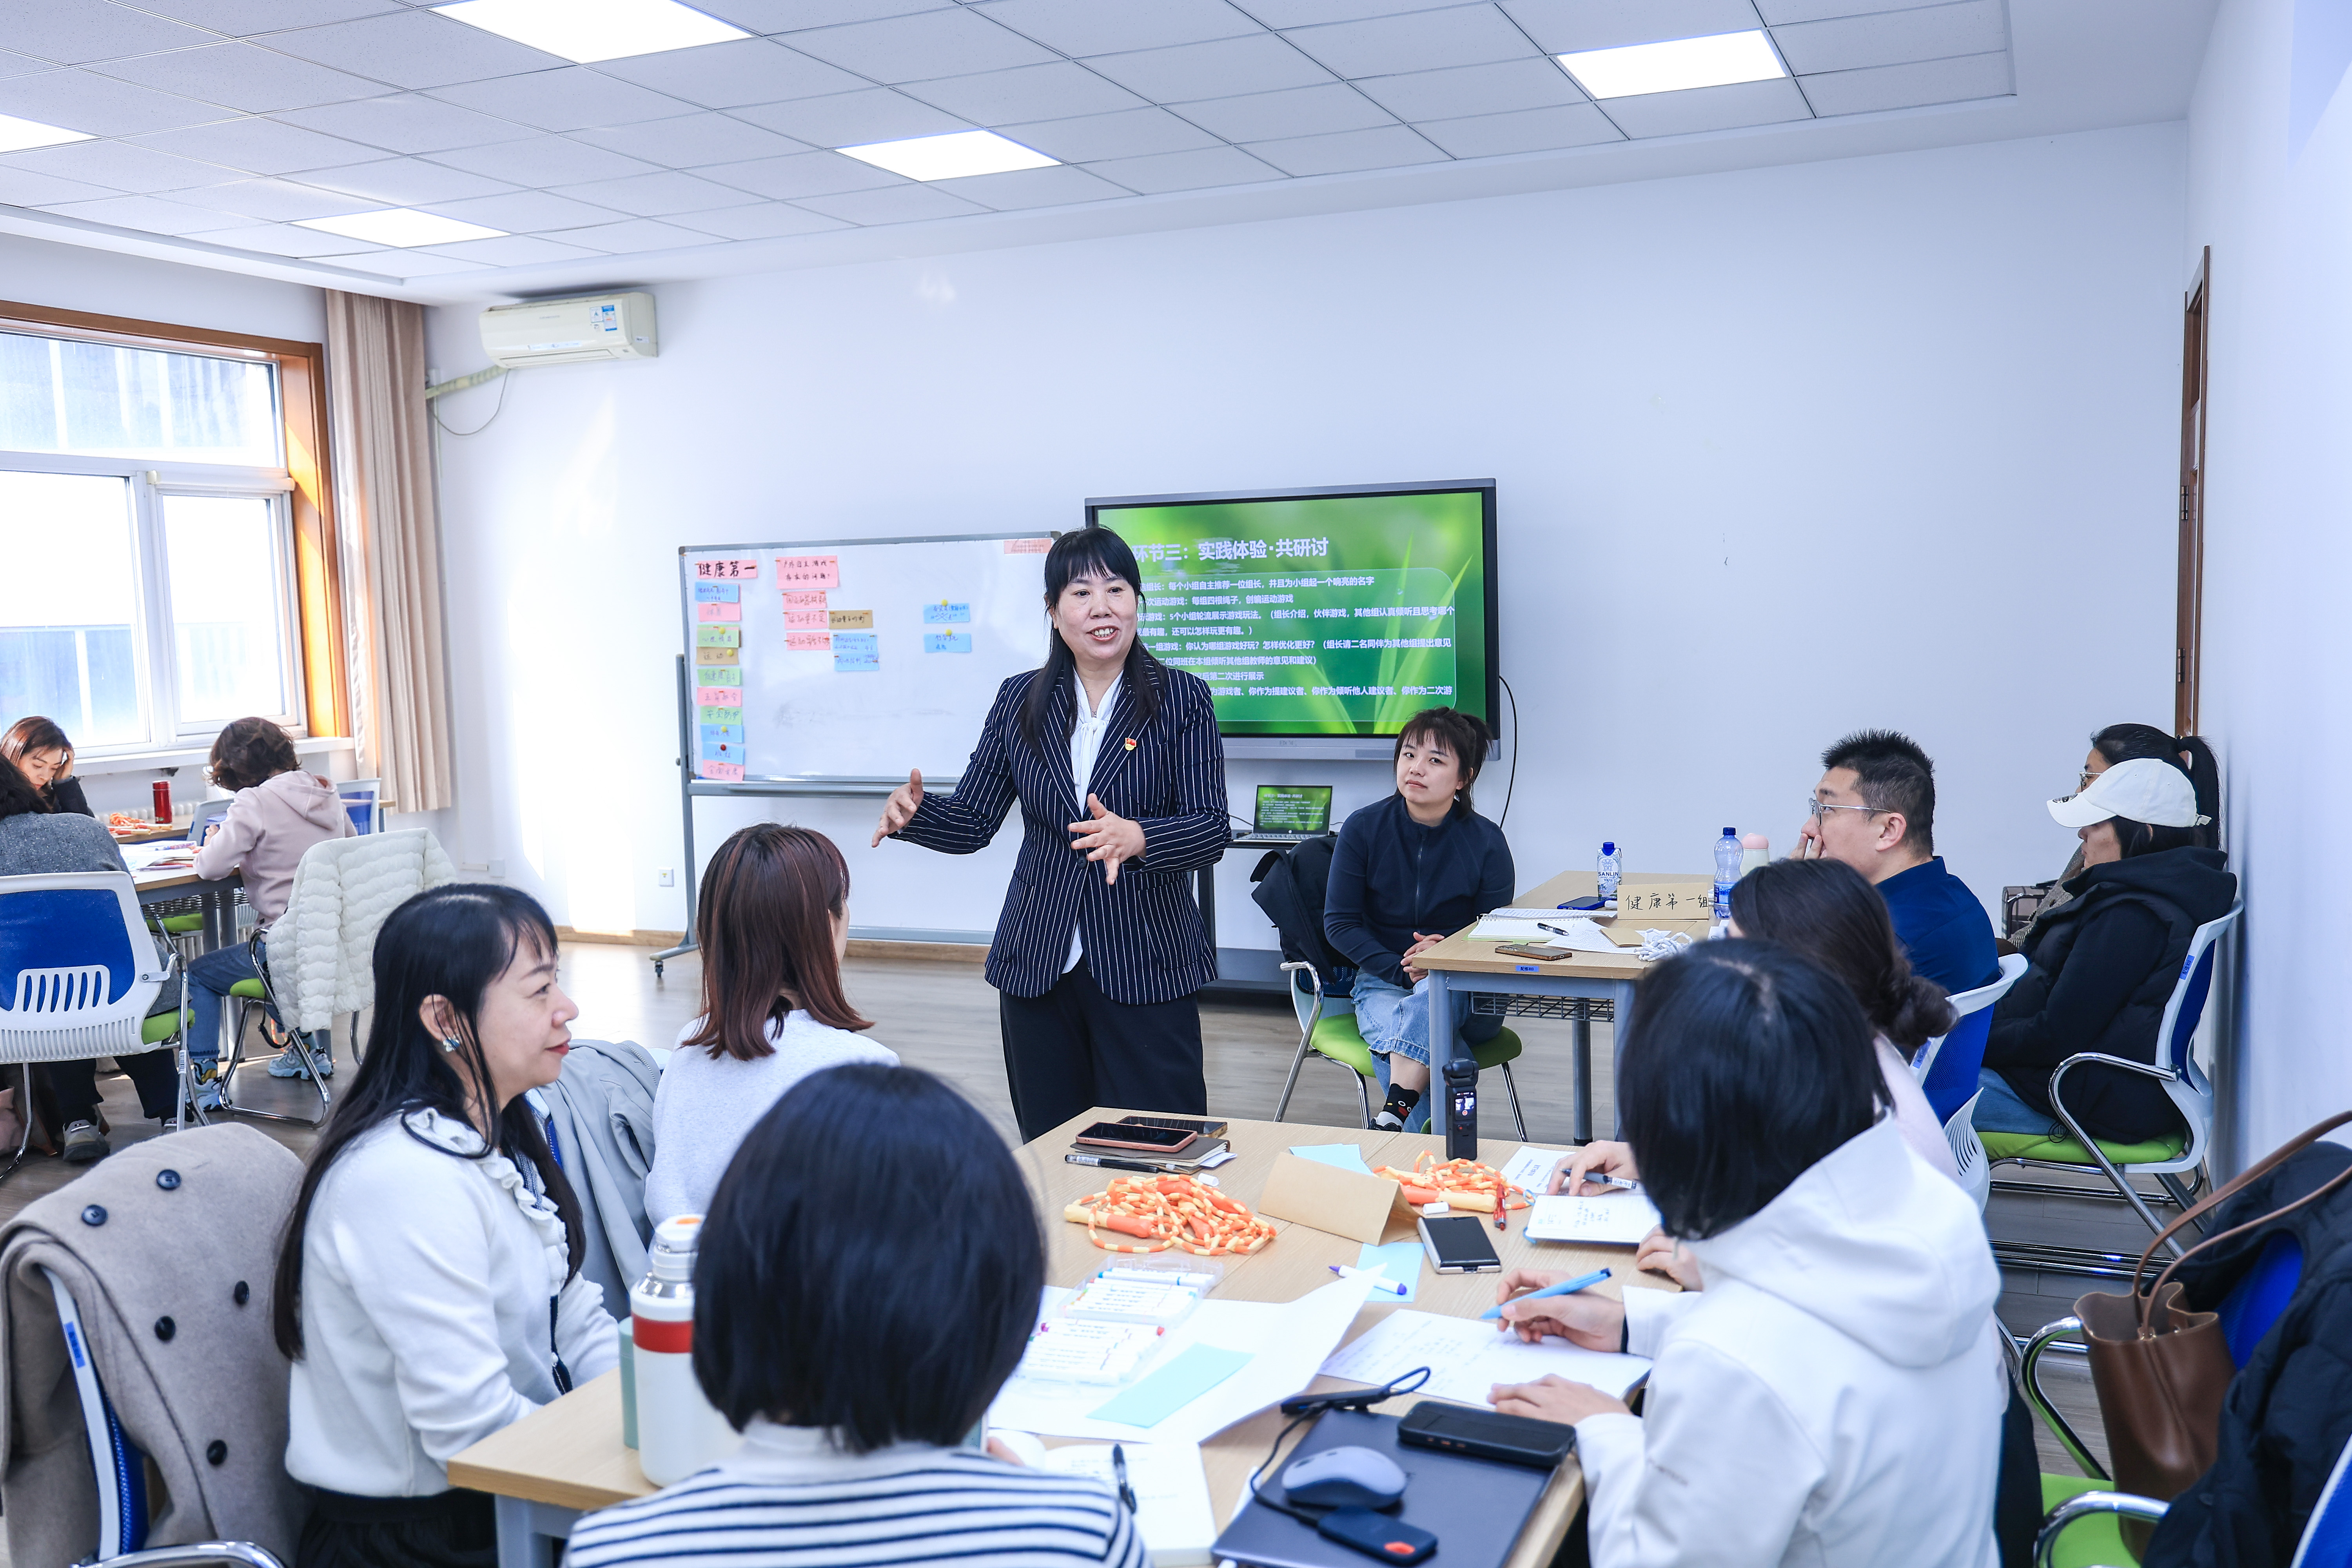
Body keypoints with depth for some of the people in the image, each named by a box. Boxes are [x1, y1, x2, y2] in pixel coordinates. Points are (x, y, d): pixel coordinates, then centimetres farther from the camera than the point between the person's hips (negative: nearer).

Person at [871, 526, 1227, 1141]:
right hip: (1038, 967, 3)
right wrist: (914, 812, -15)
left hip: (1143, 967, -3)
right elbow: (973, 822, 7)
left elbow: (1210, 829, -10)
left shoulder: (1182, 699, -2)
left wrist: (1137, 837, -30)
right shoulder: (1019, 700, 7)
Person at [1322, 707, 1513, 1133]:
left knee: (1433, 999, -39)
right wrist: (1402, 970, -14)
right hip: (1383, 982, 1)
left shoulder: (1486, 842, -3)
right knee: (1443, 1059, -33)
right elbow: (1339, 923, -1)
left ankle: (1396, 1113, -41)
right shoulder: (1363, 829, -2)